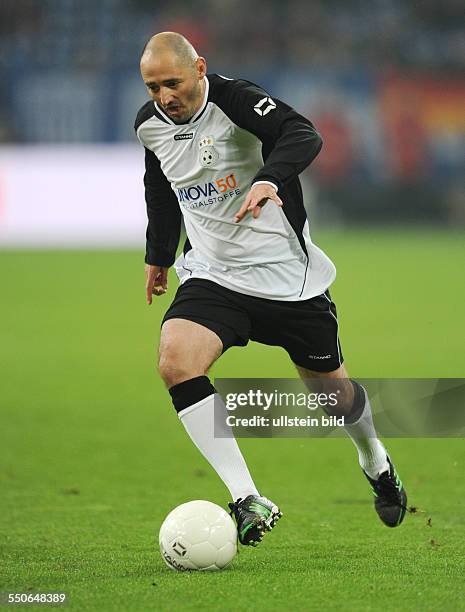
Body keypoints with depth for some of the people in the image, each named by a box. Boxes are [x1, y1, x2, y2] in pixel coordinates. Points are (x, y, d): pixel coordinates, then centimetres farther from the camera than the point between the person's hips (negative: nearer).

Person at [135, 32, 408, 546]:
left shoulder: (235, 99, -18)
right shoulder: (150, 124, 1)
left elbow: (303, 135, -35)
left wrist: (269, 180, -54)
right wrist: (158, 255, 30)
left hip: (286, 274, -4)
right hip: (212, 275, 4)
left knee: (331, 387, 10)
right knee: (175, 363, -24)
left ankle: (375, 461, 46)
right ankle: (247, 502, -25)